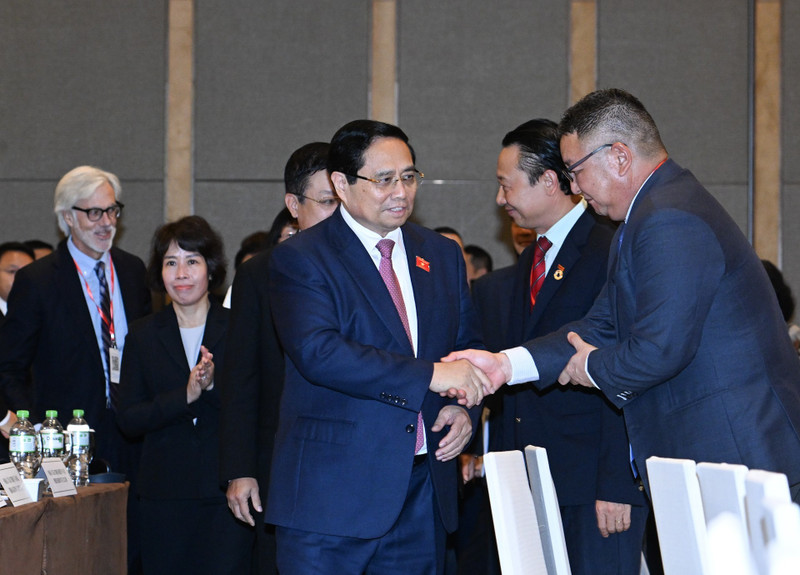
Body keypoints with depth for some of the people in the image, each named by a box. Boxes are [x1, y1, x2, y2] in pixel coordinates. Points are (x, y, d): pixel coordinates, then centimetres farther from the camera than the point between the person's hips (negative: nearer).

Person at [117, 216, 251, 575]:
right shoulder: (143, 336, 9)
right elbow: (128, 420, 0)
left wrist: (214, 385, -19)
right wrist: (185, 396, -14)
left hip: (226, 491, -2)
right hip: (164, 496, 2)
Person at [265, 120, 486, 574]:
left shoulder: (442, 255, 14)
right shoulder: (300, 259, -5)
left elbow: (468, 346, 21)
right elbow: (318, 351, -20)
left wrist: (463, 407, -2)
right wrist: (430, 375, -25)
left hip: (424, 496, 5)